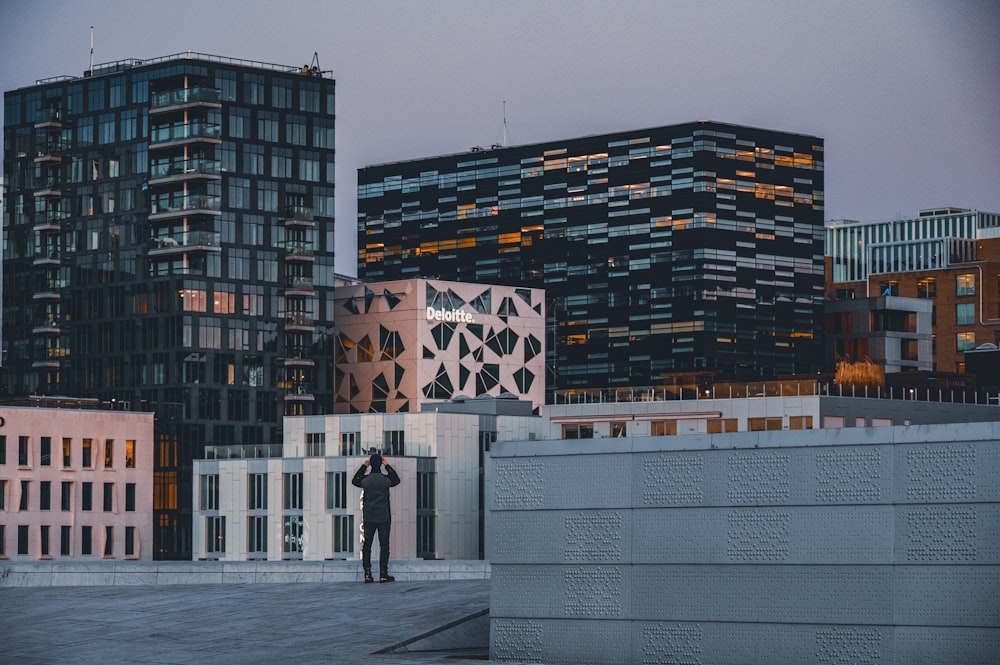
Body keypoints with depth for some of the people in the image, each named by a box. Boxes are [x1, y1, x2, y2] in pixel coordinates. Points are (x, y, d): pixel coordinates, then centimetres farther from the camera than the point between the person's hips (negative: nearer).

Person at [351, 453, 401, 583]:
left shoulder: (365, 480, -7)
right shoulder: (386, 480, -8)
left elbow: (354, 481, 16)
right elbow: (396, 480, 15)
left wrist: (364, 466, 15)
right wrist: (387, 466, 16)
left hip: (368, 518, 1)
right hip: (384, 518, -1)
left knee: (366, 546, 7)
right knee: (384, 545, 3)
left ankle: (367, 574, 3)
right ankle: (383, 574, -1)